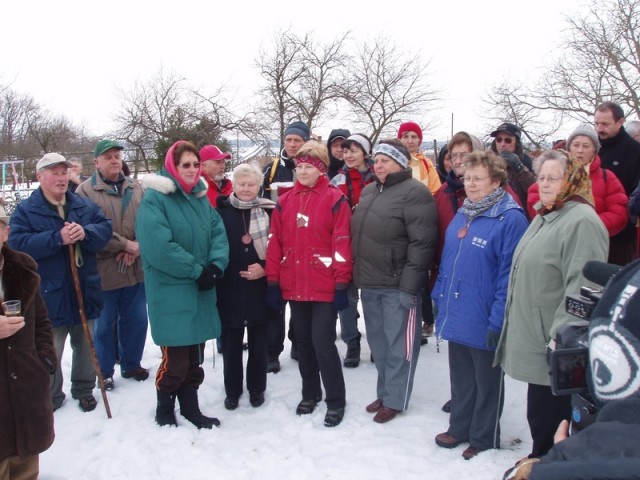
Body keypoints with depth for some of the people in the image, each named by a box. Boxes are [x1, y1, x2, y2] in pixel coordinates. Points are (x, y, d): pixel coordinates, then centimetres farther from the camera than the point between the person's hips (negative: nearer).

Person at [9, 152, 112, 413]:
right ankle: (50, 397, 25)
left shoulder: (85, 205, 6)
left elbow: (105, 229, -4)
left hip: (84, 291, 3)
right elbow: (17, 244, -17)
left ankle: (84, 389, 34)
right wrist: (57, 238, -27)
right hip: (49, 295, -3)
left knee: (85, 345, 16)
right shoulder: (25, 210, -4)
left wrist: (85, 233, -25)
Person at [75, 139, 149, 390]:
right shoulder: (85, 191, -7)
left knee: (136, 320, 15)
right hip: (103, 272, -4)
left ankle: (131, 364, 34)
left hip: (136, 268, 4)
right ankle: (105, 372, 27)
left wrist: (136, 248, -14)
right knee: (104, 324, 10)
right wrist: (126, 244, -18)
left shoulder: (135, 188, 8)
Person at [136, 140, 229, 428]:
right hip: (170, 294, -6)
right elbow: (158, 246, -20)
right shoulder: (154, 199, -10)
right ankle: (164, 411, 21)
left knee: (195, 356, 14)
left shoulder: (201, 198, 13)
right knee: (175, 358, 0)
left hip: (200, 291, 7)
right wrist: (197, 271, -17)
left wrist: (215, 266, -12)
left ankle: (190, 408, 29)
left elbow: (218, 234, 6)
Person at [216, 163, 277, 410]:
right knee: (231, 343, 10)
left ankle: (257, 389, 29)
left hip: (259, 290, 0)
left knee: (258, 342, 11)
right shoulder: (222, 211, -1)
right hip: (229, 290, 0)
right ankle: (232, 390, 27)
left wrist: (264, 268, -13)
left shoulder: (268, 212, -1)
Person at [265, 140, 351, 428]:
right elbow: (275, 242, 7)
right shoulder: (285, 202, 7)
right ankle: (310, 393, 31)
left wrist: (342, 284, -12)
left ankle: (336, 401, 11)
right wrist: (273, 281, 3)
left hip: (324, 287, -5)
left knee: (323, 342, -5)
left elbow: (342, 244, -9)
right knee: (303, 340, 15)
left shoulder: (335, 200, -6)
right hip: (293, 285, 5)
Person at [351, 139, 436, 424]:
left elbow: (422, 244, -18)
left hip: (397, 285, -8)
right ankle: (384, 392, 31)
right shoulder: (368, 192, 14)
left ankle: (394, 399, 17)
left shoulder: (415, 193, -12)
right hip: (369, 283, 8)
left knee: (398, 343, 4)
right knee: (378, 342, 17)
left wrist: (409, 285, -20)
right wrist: (357, 275, 17)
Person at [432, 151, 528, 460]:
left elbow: (509, 274, -19)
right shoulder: (462, 214, 9)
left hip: (484, 320, -7)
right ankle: (459, 428, 37)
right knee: (460, 378, 21)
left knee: (487, 382, 12)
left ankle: (484, 439, 29)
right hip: (456, 315, 7)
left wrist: (498, 321, -20)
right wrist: (439, 299, 13)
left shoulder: (510, 219, -16)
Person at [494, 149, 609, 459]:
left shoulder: (582, 221, -16)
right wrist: (515, 325, 22)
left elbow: (581, 289, -23)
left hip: (553, 346, -9)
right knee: (538, 413, 21)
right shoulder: (543, 217, 15)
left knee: (548, 418, 3)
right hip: (532, 339, 9)